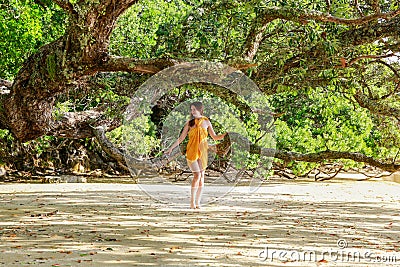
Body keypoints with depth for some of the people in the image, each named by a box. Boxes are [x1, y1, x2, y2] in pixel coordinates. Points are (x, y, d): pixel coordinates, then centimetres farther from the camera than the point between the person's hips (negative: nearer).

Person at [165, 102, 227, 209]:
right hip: (192, 151, -2)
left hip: (202, 151, 2)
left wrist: (225, 134, -5)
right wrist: (171, 148, -1)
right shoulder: (189, 123, 4)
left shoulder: (206, 122, 7)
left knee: (201, 176, 1)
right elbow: (181, 138, 6)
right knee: (197, 175, -13)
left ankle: (197, 202, 7)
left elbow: (215, 137, 11)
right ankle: (192, 201, -4)